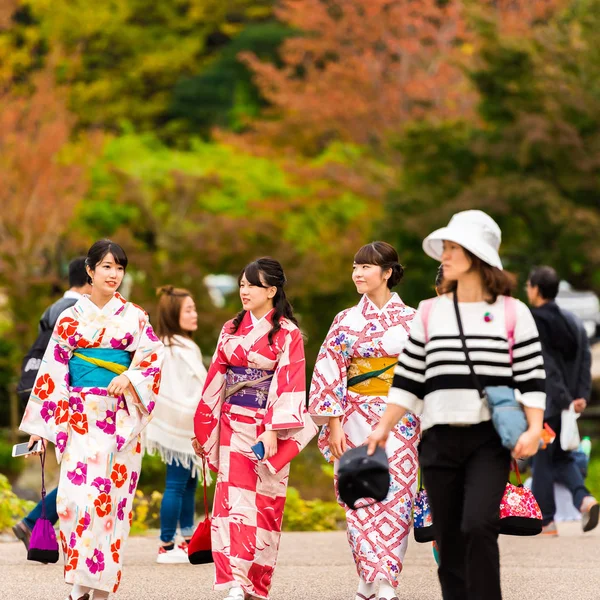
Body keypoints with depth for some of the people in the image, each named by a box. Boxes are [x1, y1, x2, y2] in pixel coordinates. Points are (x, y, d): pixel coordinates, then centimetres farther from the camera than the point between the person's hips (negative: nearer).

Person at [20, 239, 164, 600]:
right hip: (81, 417, 0)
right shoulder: (71, 318, 7)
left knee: (112, 495, -4)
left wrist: (129, 378, -21)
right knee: (75, 492, -11)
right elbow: (53, 371, 6)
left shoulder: (134, 316, 7)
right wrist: (41, 424, 3)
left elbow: (154, 353, -2)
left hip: (121, 418, 0)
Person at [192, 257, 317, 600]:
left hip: (268, 427, -3)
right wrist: (203, 427, 13)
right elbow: (216, 379, 14)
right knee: (233, 500, -8)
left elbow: (289, 384, -11)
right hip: (233, 427, 3)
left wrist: (274, 430, -19)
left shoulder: (287, 334, -4)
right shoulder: (231, 330, 11)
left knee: (265, 504, 1)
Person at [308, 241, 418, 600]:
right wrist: (334, 423, -6)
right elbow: (330, 372, 2)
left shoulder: (411, 320, 4)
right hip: (357, 419, 1)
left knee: (395, 498, -7)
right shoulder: (347, 321, 6)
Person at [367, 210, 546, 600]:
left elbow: (532, 379, 0)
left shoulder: (513, 313, 3)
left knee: (477, 526, -22)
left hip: (490, 439, -4)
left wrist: (534, 428, -13)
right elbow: (408, 380, 13)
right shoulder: (430, 312, 12)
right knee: (449, 540, 4)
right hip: (440, 439, 4)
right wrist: (384, 428, 5)